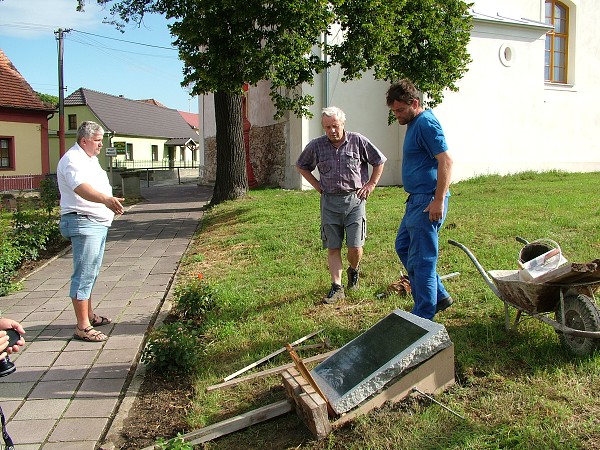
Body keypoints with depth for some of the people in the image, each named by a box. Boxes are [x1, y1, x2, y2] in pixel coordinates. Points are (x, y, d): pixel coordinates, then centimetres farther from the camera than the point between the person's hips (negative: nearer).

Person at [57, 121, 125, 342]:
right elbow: (81, 187, -34)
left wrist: (110, 202, 35)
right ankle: (83, 327, -7)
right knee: (84, 275, -10)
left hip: (98, 223, 11)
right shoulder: (73, 160, -15)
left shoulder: (90, 159, 18)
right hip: (83, 223, -11)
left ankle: (89, 315, 30)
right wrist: (106, 199, -49)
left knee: (90, 273, 18)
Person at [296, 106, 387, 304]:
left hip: (354, 199, -1)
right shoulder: (316, 146, 2)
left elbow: (379, 161, 10)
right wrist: (317, 185, 10)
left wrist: (371, 185, 5)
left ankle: (353, 270, 29)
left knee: (355, 246, -3)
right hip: (329, 201, 2)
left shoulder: (358, 141, -2)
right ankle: (336, 287, 12)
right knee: (333, 247, 3)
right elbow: (301, 166, 19)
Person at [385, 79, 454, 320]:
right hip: (416, 200, 11)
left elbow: (446, 161, -23)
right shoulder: (414, 123, 16)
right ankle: (439, 296, 26)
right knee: (403, 246, 19)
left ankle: (423, 317, 6)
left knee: (421, 259, -5)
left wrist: (439, 200, -27)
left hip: (427, 201, -11)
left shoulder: (426, 123, -15)